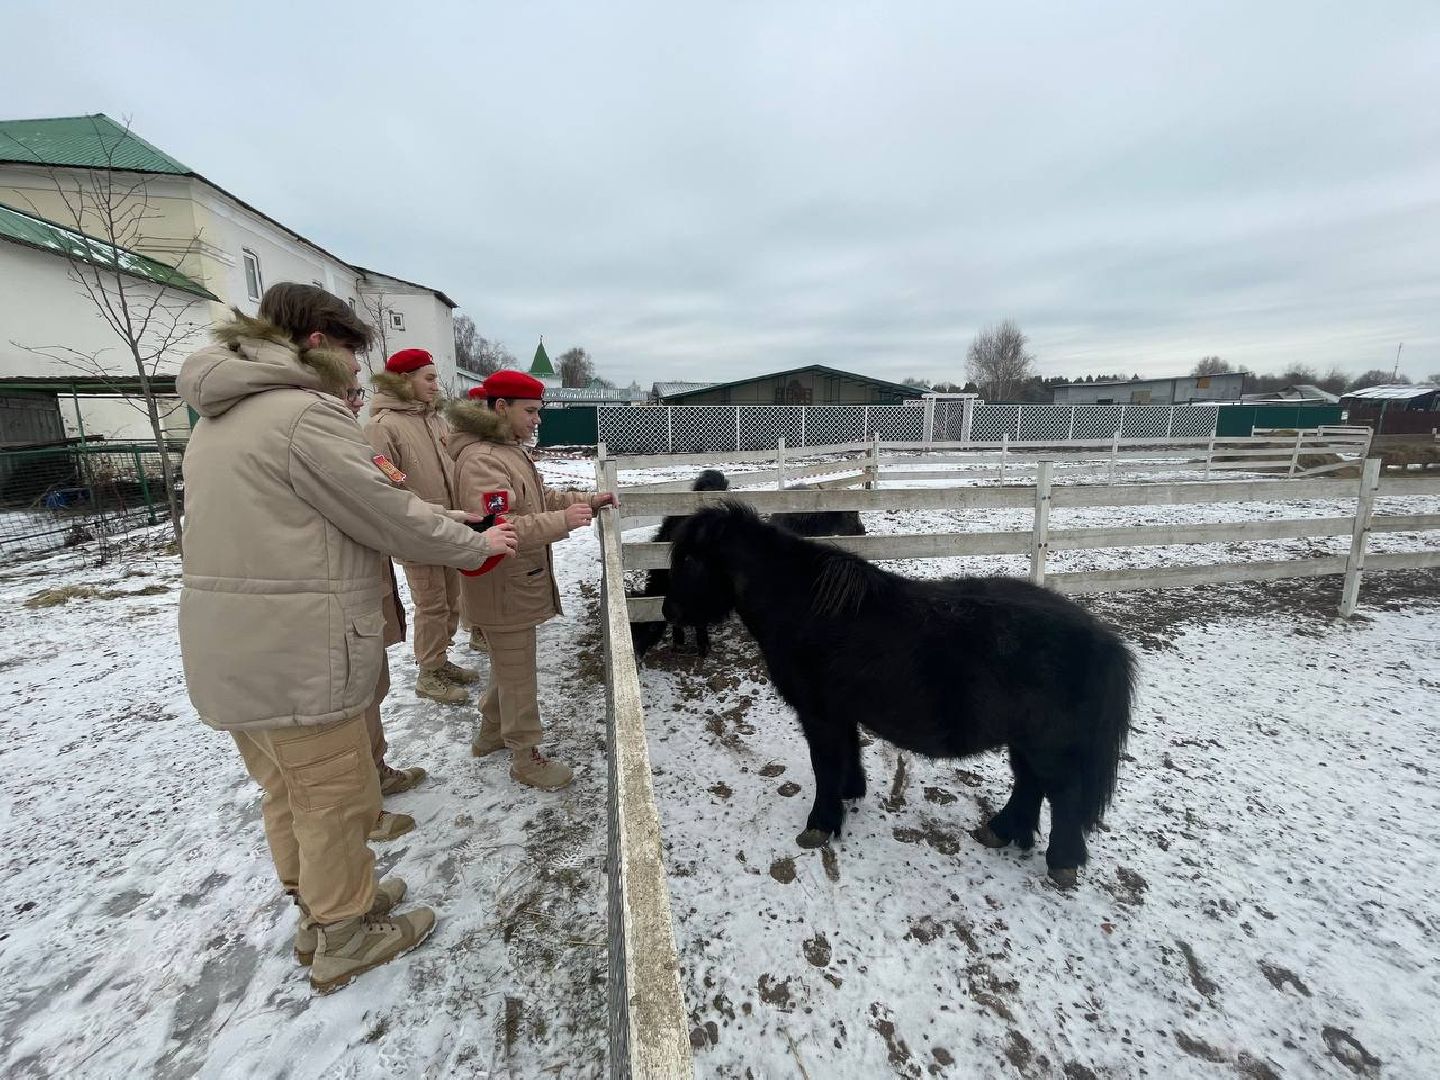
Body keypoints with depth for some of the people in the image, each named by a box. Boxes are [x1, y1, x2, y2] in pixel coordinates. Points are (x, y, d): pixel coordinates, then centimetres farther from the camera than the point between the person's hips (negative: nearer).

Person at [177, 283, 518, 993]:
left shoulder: (219, 420, 14)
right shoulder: (308, 412, -18)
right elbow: (390, 518, -17)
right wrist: (477, 544, -4)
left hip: (230, 654, 10)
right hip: (295, 661, -10)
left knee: (287, 792, 23)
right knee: (335, 799, 9)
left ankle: (317, 904, 44)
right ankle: (345, 938, 29)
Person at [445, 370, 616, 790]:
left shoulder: (509, 450, 11)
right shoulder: (482, 460, -23)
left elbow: (540, 498, 17)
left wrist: (588, 500, 6)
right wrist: (562, 522, -31)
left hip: (517, 584, 10)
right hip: (504, 590, -10)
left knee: (509, 666, 24)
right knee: (518, 675, 5)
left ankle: (490, 733, 44)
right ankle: (526, 757, 23)